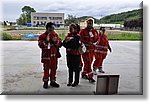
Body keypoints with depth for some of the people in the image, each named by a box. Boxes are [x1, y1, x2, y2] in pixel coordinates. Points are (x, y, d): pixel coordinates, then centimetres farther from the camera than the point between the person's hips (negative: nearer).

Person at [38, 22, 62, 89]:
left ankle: (53, 81, 25)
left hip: (54, 55, 4)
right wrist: (46, 40, -23)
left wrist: (56, 41, -14)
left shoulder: (55, 35, 8)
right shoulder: (42, 36, -4)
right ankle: (45, 82, 17)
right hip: (46, 55, -4)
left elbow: (60, 44, 5)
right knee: (46, 69, 3)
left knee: (54, 68, 11)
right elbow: (40, 45, -14)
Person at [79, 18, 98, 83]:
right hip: (85, 49, -7)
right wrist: (88, 42, -22)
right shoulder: (83, 31, -7)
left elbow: (97, 39, 16)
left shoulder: (94, 31, 11)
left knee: (89, 62, 15)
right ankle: (90, 77, -9)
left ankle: (84, 74, 32)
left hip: (92, 49, 7)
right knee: (88, 63, -10)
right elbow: (81, 39, -13)